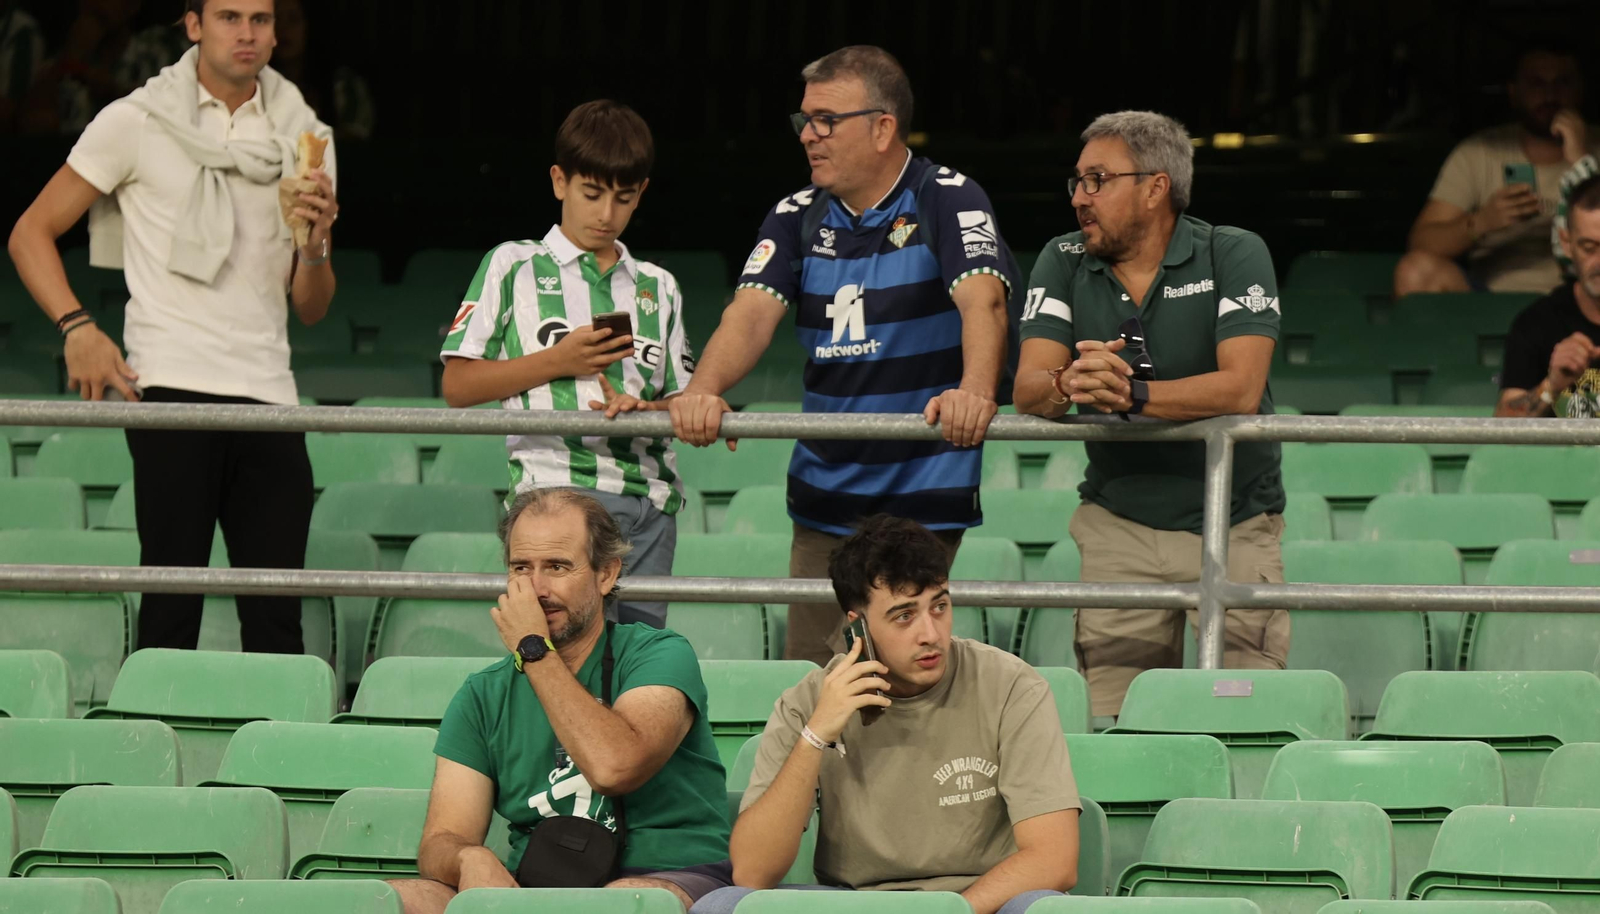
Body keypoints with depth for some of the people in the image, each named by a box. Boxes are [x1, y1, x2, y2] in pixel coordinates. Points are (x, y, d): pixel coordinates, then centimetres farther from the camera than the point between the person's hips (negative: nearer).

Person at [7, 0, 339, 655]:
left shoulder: (300, 136, 14)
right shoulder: (138, 123, 5)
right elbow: (32, 233, 6)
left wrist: (315, 245, -4)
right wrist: (77, 328, -8)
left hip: (268, 396, 3)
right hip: (171, 385, -3)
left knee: (276, 616, -1)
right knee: (172, 605, -8)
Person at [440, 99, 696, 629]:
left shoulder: (658, 288, 22)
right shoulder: (514, 268, 11)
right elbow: (457, 386, 4)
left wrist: (643, 410, -5)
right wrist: (558, 361, -4)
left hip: (650, 502, 4)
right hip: (555, 485, -4)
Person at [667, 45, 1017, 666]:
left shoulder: (948, 201, -6)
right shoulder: (798, 217, 9)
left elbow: (983, 299, -23)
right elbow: (753, 312, -5)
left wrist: (975, 390, -43)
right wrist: (703, 391, -26)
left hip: (924, 497, -5)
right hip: (823, 493, 5)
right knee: (807, 672, 6)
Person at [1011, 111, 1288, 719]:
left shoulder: (1235, 256, -7)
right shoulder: (1064, 263, 4)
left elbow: (1242, 389, -21)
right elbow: (1028, 390, -8)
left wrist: (1128, 393, -34)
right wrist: (1067, 386, -33)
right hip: (1116, 527, 3)